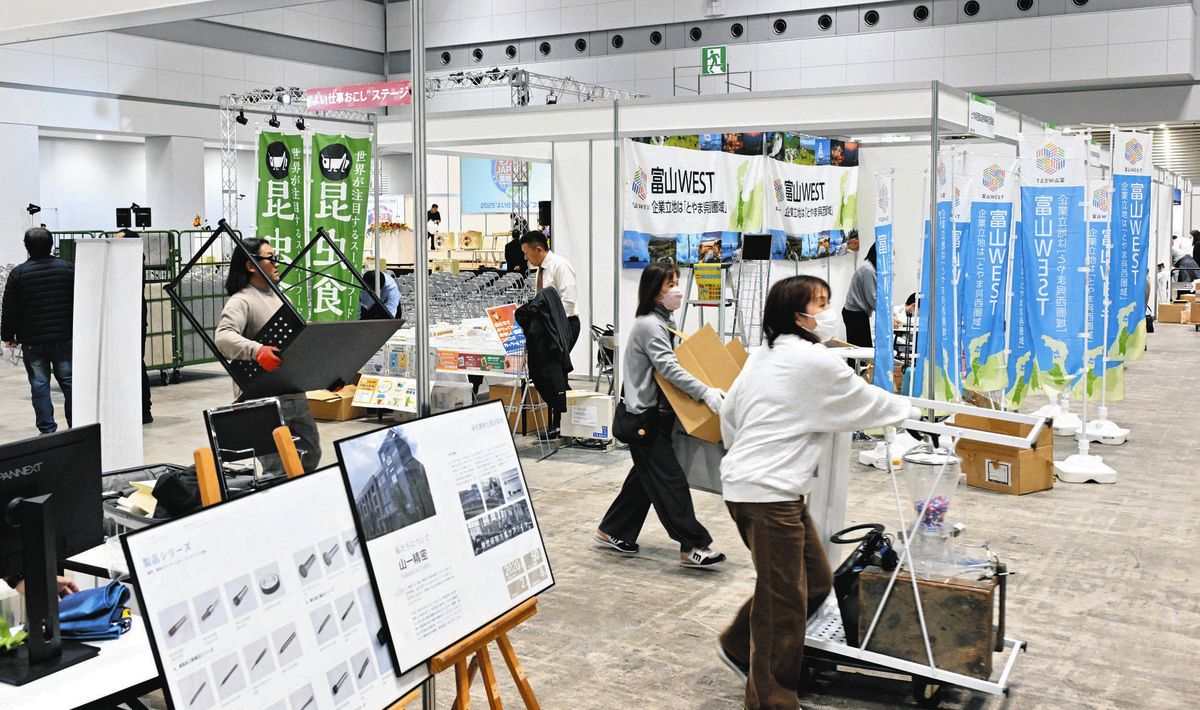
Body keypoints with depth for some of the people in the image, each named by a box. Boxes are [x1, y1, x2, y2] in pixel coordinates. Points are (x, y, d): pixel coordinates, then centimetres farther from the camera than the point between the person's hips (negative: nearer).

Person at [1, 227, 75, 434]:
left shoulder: (18, 273, -4)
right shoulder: (68, 268, 0)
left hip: (32, 341, -1)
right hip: (64, 338, 1)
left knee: (39, 386, 4)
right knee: (68, 381, 10)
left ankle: (47, 429, 4)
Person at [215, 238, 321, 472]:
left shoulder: (278, 296, 17)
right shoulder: (241, 302, -10)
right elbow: (223, 337, -28)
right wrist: (256, 351, -46)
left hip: (295, 395, 8)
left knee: (311, 457, 16)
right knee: (277, 469, -6)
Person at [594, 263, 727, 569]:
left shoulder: (663, 323, 14)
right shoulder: (649, 325, -17)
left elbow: (671, 363, 21)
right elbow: (669, 368, -28)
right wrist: (705, 392, -36)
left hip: (656, 412, 10)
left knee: (645, 476, 16)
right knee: (670, 479, -10)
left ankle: (612, 531, 27)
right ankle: (693, 546, -10)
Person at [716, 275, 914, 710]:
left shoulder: (764, 356, 13)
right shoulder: (814, 362, -14)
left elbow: (729, 412, 19)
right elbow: (865, 403, -2)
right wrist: (906, 410, 18)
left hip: (744, 482, 10)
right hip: (769, 493, -10)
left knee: (816, 580, 18)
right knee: (785, 601, 1)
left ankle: (739, 645, 30)